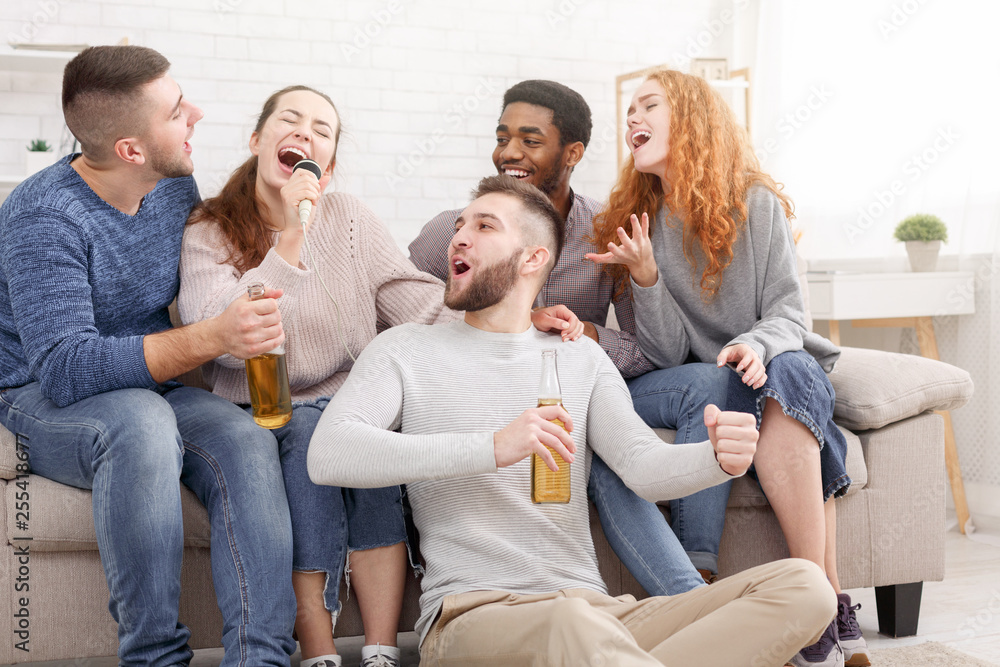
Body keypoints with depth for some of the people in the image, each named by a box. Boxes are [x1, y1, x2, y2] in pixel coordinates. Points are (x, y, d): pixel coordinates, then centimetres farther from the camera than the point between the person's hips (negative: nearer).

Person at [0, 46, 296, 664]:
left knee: (249, 442, -27)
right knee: (143, 423, -39)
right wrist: (210, 337, -40)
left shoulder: (176, 186, 3)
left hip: (155, 389, 6)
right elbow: (64, 368, -31)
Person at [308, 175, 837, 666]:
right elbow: (326, 454, -8)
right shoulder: (405, 351, 11)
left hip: (595, 610, 6)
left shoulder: (583, 358, 21)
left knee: (803, 586, -18)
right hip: (472, 616, -5)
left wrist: (717, 458, -19)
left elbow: (645, 466, 7)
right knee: (572, 623, -43)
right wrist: (492, 448, -20)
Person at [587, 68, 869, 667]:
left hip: (780, 363, -1)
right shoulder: (637, 222, 1)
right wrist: (646, 279, -22)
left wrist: (758, 344, -28)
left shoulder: (757, 203, -2)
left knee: (782, 377, -35)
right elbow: (669, 356, -5)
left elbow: (788, 311, -5)